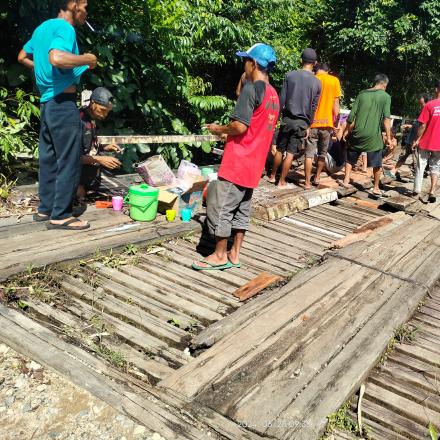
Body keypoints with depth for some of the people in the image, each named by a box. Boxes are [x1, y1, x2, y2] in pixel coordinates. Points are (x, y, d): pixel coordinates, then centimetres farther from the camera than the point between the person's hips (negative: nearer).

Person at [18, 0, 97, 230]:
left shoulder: (43, 27, 17)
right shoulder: (64, 28, -12)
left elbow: (23, 57, 27)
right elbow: (57, 58, -31)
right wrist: (87, 59, -17)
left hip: (47, 103, 10)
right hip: (62, 103, -9)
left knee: (48, 160, 13)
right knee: (68, 162, -4)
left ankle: (46, 208, 20)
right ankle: (60, 216, 0)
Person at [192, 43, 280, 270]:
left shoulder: (251, 88, -14)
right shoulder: (273, 94, 13)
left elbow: (240, 126, -22)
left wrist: (219, 129, -4)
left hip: (237, 162, -9)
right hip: (253, 163, 9)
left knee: (220, 206, -1)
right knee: (241, 208, 13)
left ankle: (220, 255, 8)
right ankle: (234, 254, 19)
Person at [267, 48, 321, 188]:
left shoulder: (290, 75, -4)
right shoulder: (317, 83, -1)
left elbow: (282, 99, -4)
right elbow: (314, 107, 2)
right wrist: (308, 126, 10)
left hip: (287, 119, 1)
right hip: (302, 122, 0)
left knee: (280, 149, 13)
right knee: (291, 153, 3)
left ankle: (272, 176, 26)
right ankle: (282, 182, 9)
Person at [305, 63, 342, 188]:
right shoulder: (334, 80, 2)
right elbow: (335, 104, 1)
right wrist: (334, 121, 10)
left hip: (312, 123, -1)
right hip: (327, 123, 1)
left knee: (309, 154, 1)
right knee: (323, 153, 17)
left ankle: (307, 182, -2)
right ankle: (317, 178, 25)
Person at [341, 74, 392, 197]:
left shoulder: (362, 94, 8)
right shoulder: (385, 96, 0)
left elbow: (352, 115, 6)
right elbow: (386, 118, -9)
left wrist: (346, 131, 15)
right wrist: (388, 136, -8)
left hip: (358, 133, 3)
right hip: (374, 136, -3)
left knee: (351, 157, 20)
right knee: (377, 163, 7)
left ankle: (346, 180, 17)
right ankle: (376, 188, 11)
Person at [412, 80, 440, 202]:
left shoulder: (429, 105, -13)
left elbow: (423, 125, -13)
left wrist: (416, 139, -3)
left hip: (426, 142, -2)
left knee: (420, 166, 11)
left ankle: (417, 190, 15)